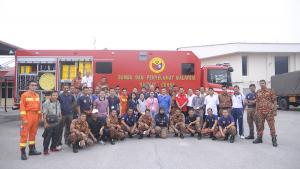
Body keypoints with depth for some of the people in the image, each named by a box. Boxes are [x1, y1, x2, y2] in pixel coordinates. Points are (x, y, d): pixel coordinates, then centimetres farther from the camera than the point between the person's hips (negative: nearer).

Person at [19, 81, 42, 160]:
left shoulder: (37, 95, 13)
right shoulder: (24, 95, -6)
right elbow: (22, 107, -11)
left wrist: (39, 116, 15)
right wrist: (23, 118, -16)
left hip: (35, 115, 7)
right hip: (28, 115, -7)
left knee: (33, 133, 13)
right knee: (24, 134, -5)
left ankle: (32, 149, 23)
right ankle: (23, 152, -1)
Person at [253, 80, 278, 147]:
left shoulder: (270, 91, -1)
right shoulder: (258, 92, 10)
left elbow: (274, 101, -2)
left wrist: (275, 110, -8)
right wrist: (256, 110, 9)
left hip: (269, 111, -4)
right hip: (260, 111, 4)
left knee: (271, 125, -2)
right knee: (260, 125, 9)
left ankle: (274, 140, 6)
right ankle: (259, 138, 19)